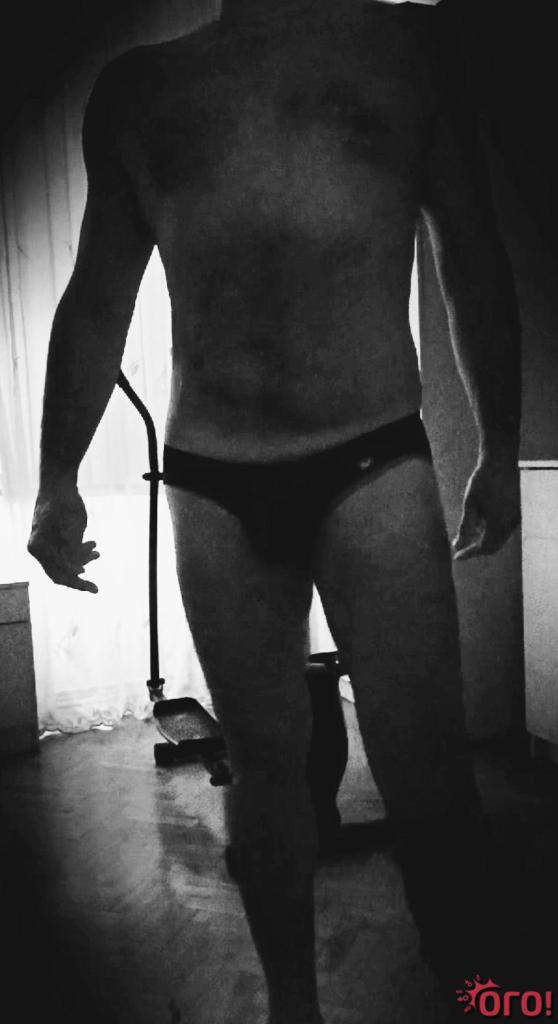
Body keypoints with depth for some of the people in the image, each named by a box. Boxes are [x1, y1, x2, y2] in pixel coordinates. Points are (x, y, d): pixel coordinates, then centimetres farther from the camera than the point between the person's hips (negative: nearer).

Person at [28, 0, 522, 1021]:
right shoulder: (136, 88, 16)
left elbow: (472, 264, 14)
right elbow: (96, 303, 16)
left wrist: (499, 449, 10)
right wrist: (57, 477, 10)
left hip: (374, 463, -1)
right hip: (211, 485, 2)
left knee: (422, 763, -5)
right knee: (264, 758, 9)